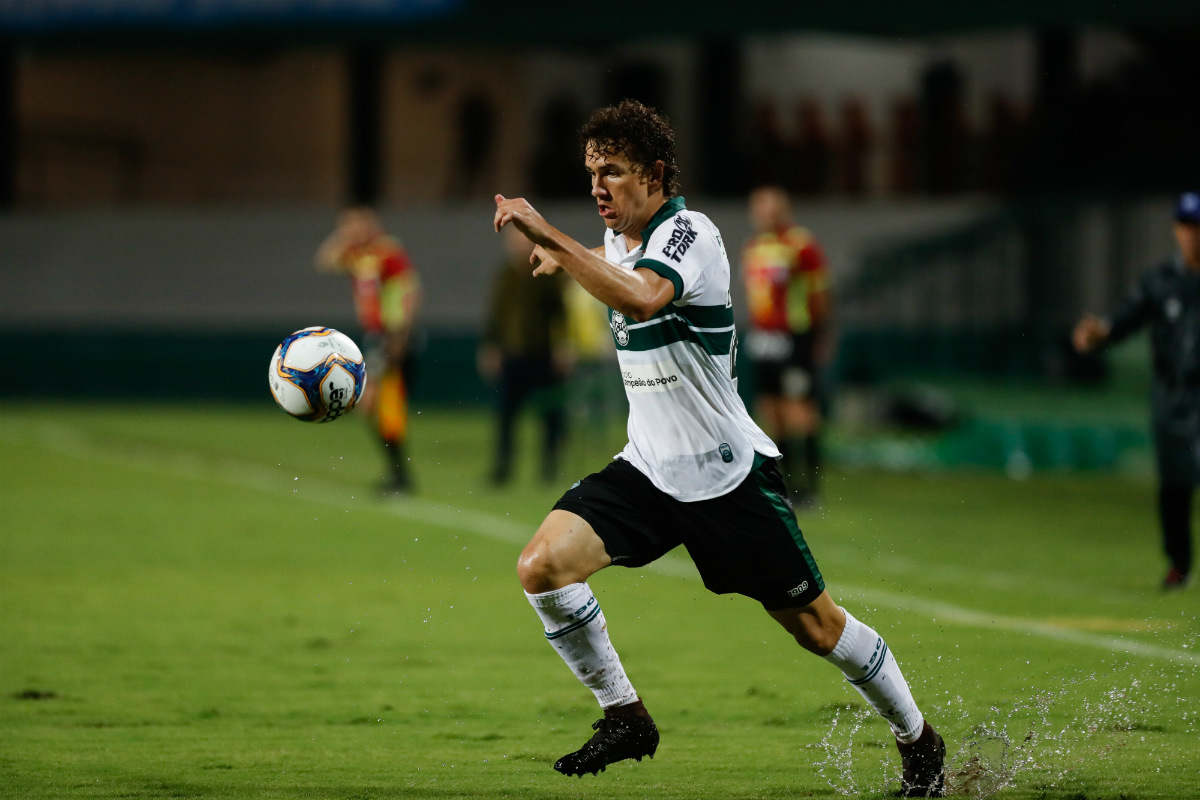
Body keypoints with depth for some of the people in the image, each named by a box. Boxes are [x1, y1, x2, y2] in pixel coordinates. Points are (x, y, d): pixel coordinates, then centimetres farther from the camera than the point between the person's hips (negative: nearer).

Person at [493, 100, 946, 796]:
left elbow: (641, 298, -43)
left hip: (729, 474, -7)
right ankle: (625, 718, -2)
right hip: (649, 469, 7)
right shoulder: (623, 240, 6)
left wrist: (551, 237, -43)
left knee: (816, 626, 4)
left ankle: (918, 739, 26)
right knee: (543, 566, -15)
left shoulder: (689, 232, -19)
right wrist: (568, 260, 20)